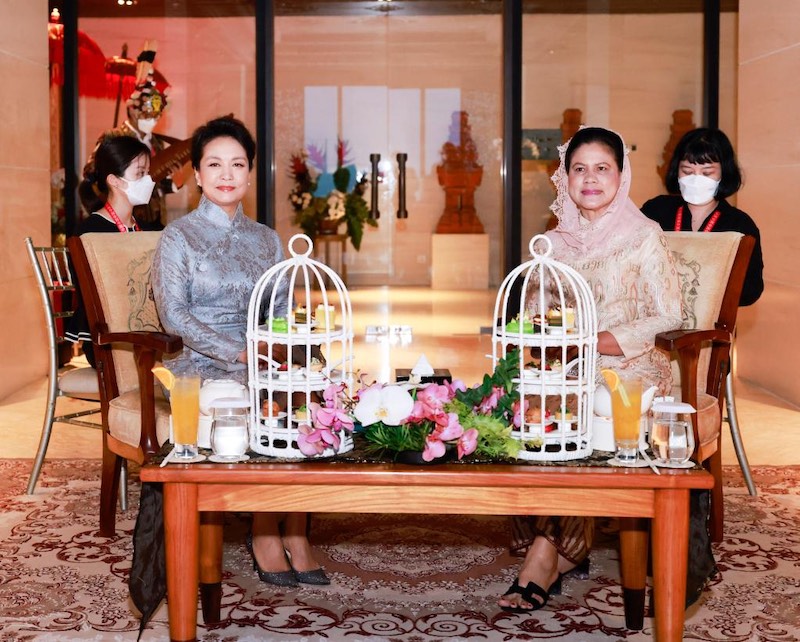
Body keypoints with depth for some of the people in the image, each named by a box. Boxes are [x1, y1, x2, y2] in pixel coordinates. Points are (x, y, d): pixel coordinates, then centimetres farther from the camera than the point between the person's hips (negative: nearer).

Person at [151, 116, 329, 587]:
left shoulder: (266, 239, 18)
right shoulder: (179, 237, 4)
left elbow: (284, 311, 14)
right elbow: (174, 315, -8)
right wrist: (239, 352, -18)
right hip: (201, 366, -4)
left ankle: (295, 536, -23)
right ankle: (265, 535, -18)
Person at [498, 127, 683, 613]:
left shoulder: (643, 236, -1)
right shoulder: (556, 241, 14)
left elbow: (669, 316, -6)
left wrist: (594, 342, -17)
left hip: (628, 369, -4)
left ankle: (547, 552, -22)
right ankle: (565, 548, -22)